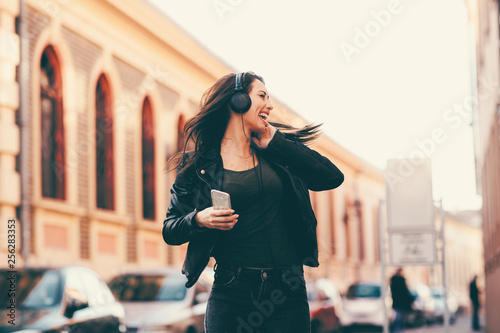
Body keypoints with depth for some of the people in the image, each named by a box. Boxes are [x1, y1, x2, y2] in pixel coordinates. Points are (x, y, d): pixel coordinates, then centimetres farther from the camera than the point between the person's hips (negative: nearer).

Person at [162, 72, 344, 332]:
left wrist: (275, 143, -2)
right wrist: (198, 220, -14)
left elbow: (333, 178, -2)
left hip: (287, 294, 2)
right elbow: (170, 230, 6)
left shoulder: (279, 150, 11)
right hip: (230, 294, -2)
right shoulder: (198, 164, 3)